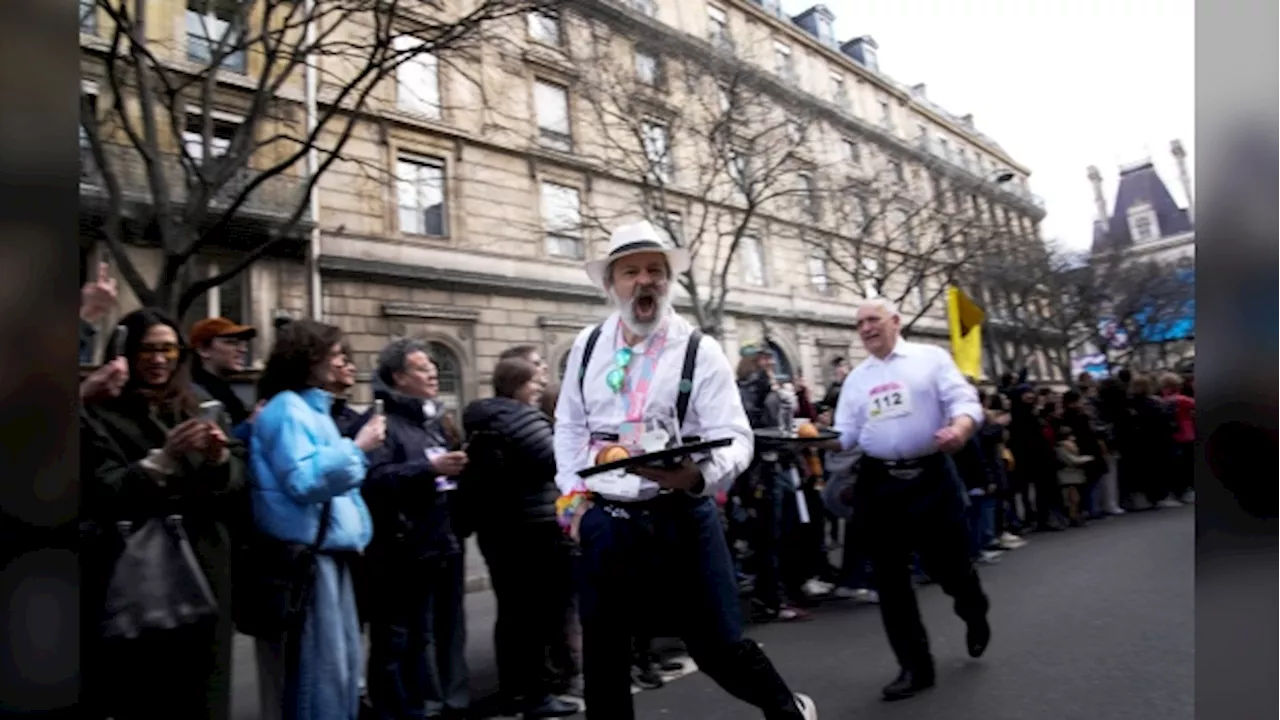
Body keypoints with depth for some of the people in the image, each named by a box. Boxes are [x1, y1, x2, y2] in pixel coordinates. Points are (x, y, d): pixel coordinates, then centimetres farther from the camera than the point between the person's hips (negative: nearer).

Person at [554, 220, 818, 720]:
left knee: (718, 644, 7)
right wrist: (573, 494, 4)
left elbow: (736, 438, -13)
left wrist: (697, 475, -33)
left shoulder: (699, 351, -6)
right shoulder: (587, 345, 6)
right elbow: (568, 425, 14)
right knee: (603, 655, 14)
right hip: (604, 522, 3)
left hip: (679, 518, -3)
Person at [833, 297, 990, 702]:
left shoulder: (931, 358, 3)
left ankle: (975, 614, 46)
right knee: (889, 578, 4)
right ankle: (915, 666, 19)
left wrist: (959, 429, -29)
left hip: (931, 476, -3)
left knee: (949, 563, 8)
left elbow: (965, 402, -8)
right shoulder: (856, 379, 13)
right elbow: (845, 435, 9)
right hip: (879, 483, 3)